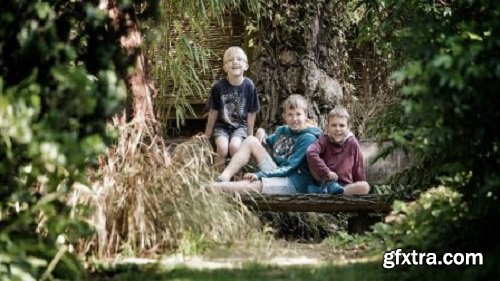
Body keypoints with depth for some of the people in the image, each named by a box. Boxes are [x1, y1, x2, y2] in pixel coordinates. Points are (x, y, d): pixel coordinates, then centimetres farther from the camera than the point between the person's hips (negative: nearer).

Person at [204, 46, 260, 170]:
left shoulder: (249, 85, -12)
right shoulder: (218, 86, -13)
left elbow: (251, 113, -3)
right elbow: (213, 112, -3)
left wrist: (250, 136, 1)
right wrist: (207, 136, 5)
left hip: (240, 125, 0)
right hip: (222, 125, 0)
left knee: (234, 146, -27)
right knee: (222, 148, -26)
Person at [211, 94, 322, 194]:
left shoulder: (308, 138, -13)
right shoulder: (282, 131, 12)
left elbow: (289, 168, -18)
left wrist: (259, 175, -25)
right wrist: (261, 132, 4)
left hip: (294, 182, -8)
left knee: (250, 185, -33)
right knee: (251, 140, -2)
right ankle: (224, 177, -17)